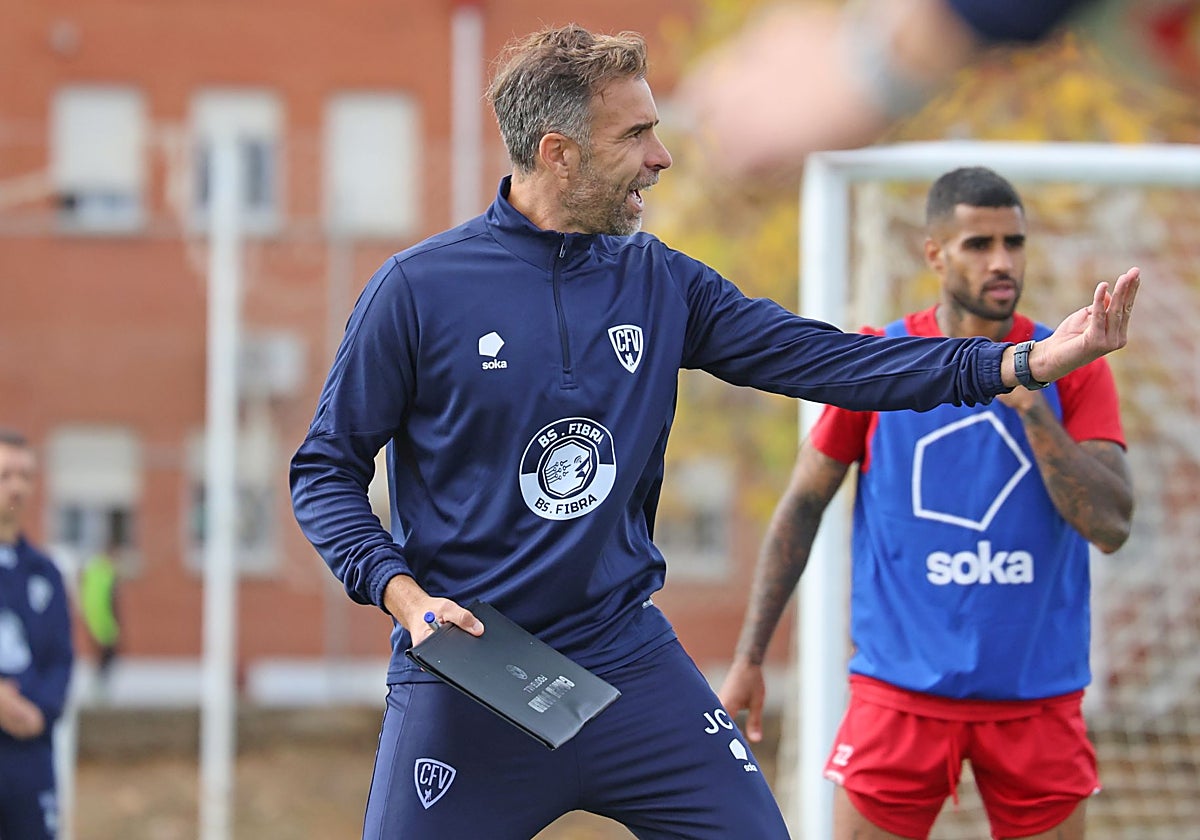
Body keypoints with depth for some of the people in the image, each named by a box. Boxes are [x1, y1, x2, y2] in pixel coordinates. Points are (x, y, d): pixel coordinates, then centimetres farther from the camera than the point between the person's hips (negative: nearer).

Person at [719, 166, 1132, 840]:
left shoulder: (1072, 368, 1)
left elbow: (1111, 527, -9)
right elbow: (802, 509, 6)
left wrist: (1030, 406, -17)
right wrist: (749, 658, 3)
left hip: (1037, 700, 1)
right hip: (901, 692, 0)